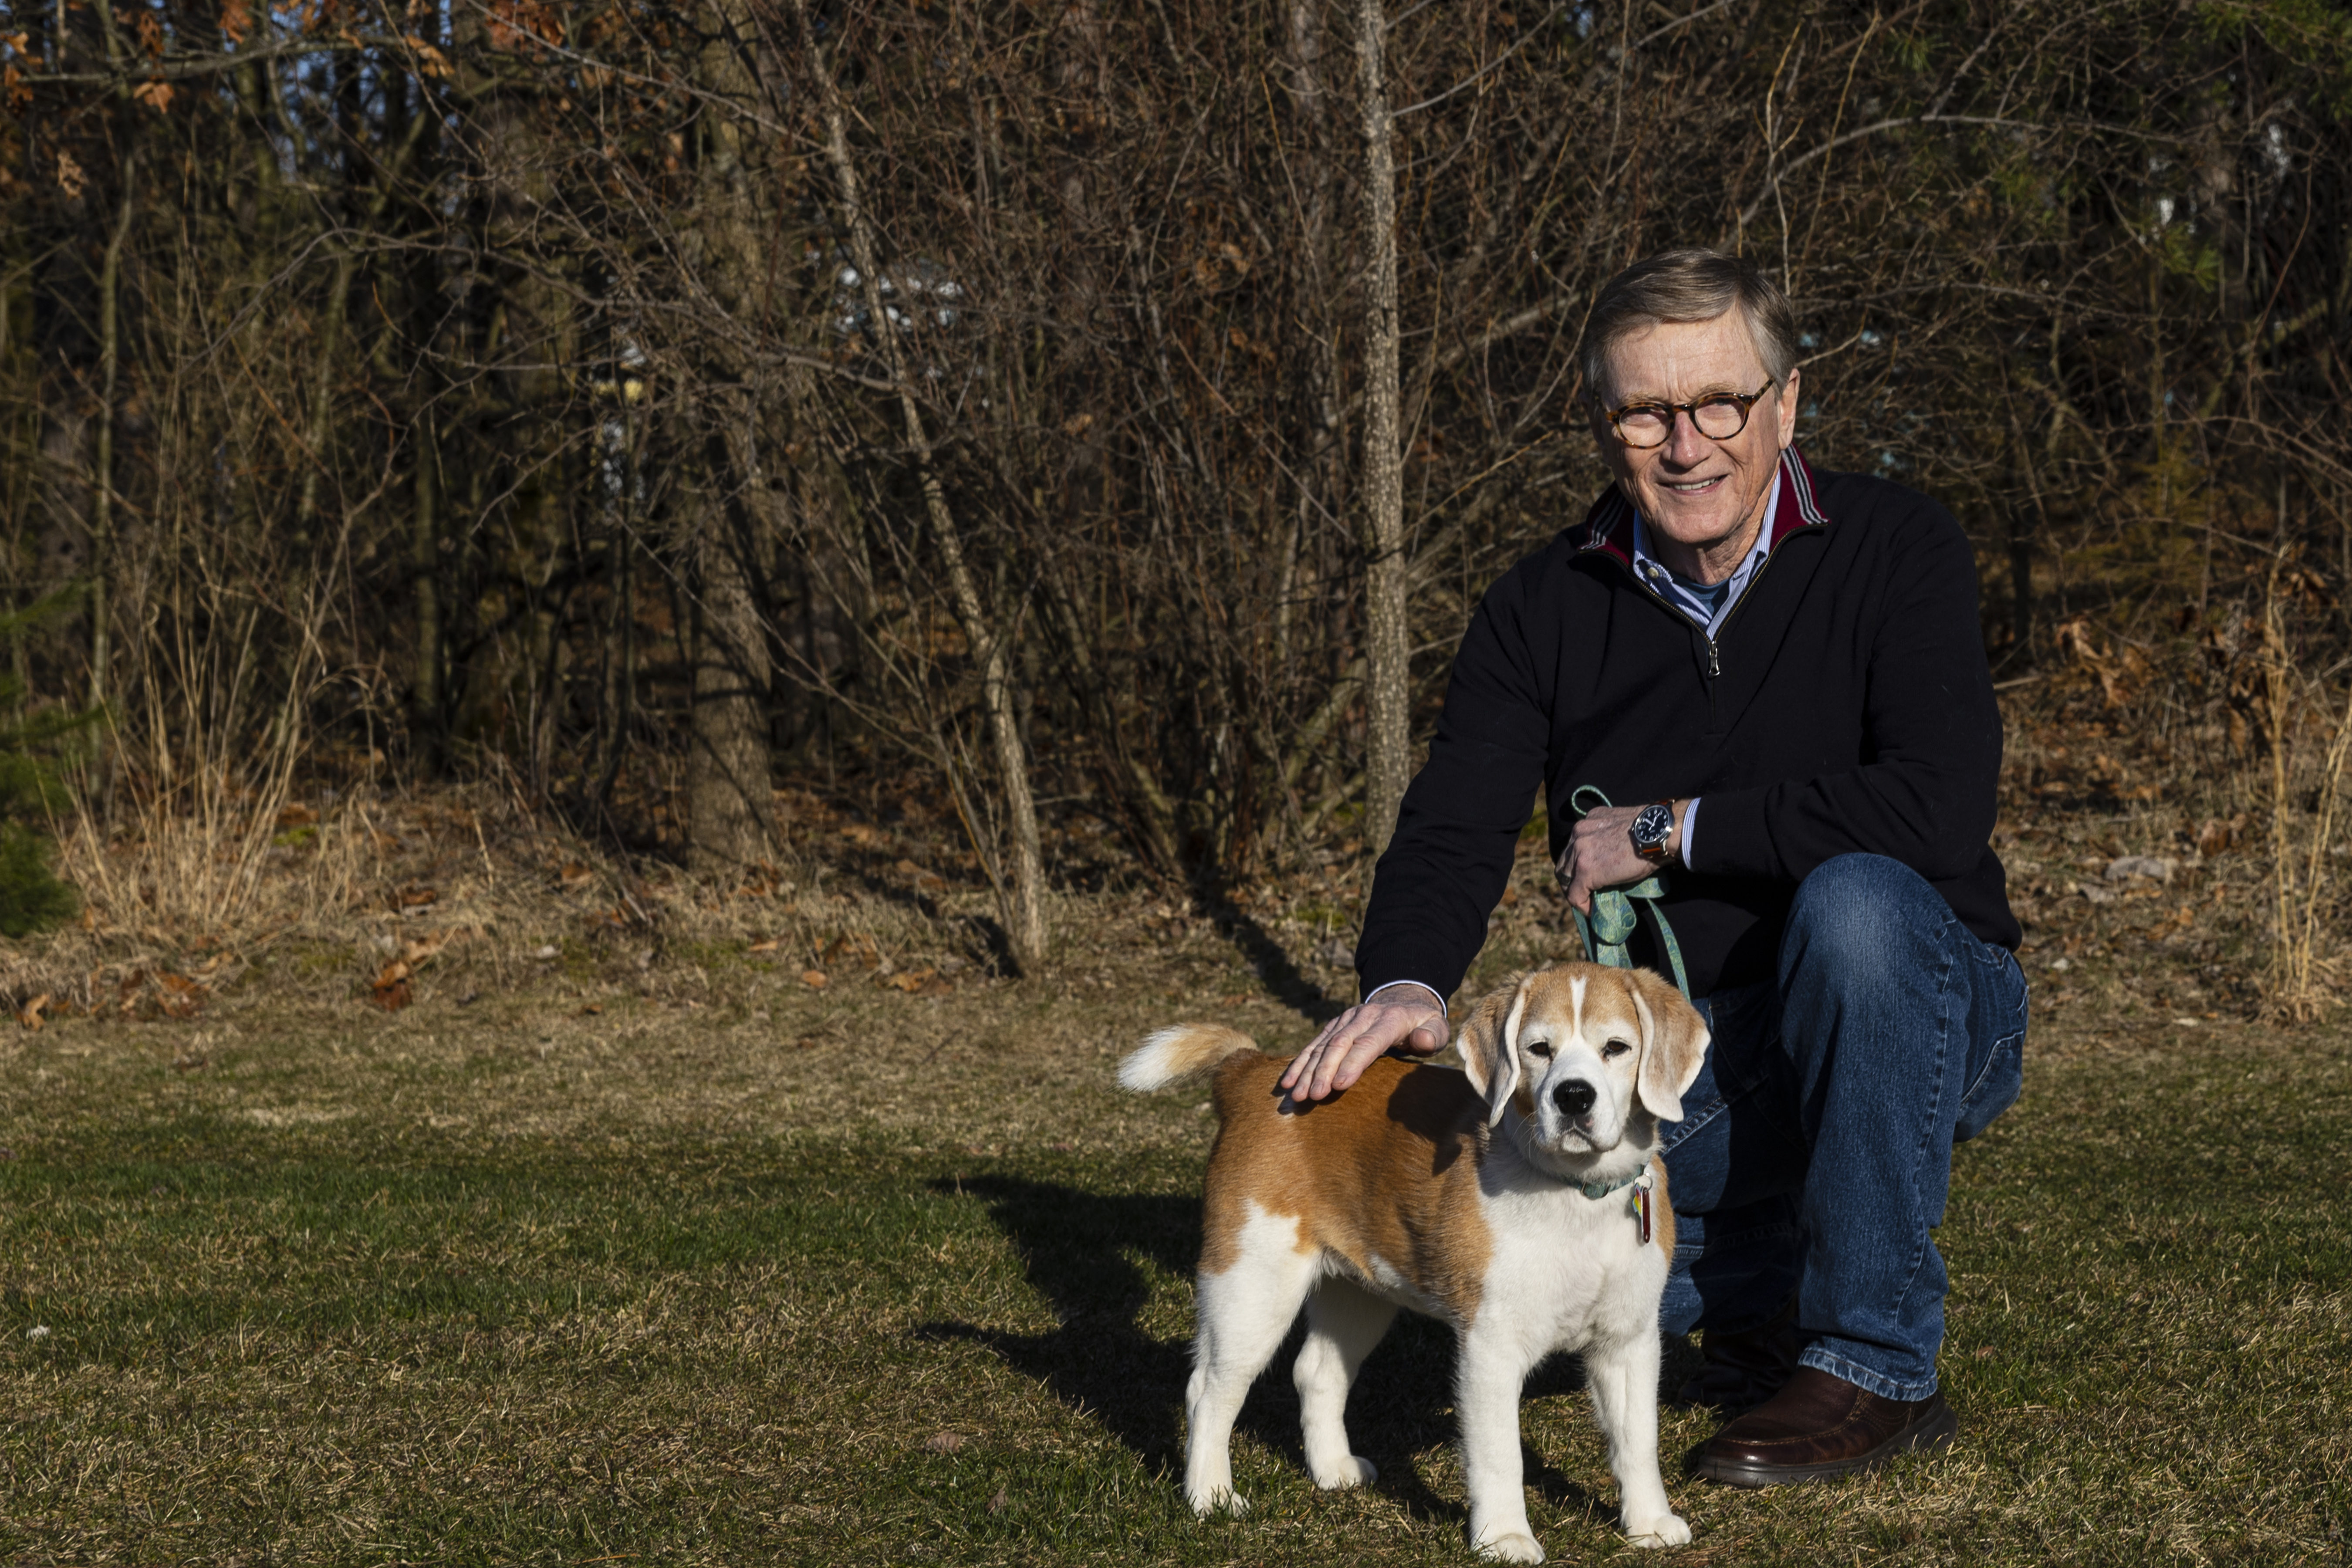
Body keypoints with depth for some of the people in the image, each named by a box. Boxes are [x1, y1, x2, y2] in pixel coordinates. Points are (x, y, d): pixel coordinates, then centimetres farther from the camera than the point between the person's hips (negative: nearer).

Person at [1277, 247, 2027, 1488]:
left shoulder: (1893, 549, -13)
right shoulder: (1543, 611, -1)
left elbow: (1939, 810, -28)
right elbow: (1452, 827, -9)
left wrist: (1667, 830, -21)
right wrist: (1407, 980, -32)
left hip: (1918, 1021, -3)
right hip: (1684, 1063, 4)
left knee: (1855, 898, -36)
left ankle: (1877, 1365, -22)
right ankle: (1757, 1291, 12)